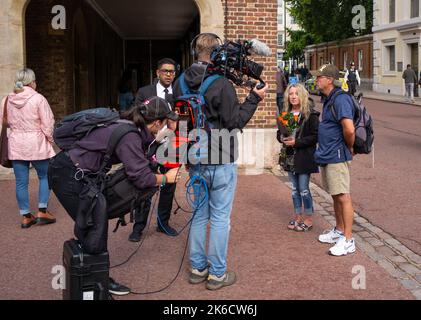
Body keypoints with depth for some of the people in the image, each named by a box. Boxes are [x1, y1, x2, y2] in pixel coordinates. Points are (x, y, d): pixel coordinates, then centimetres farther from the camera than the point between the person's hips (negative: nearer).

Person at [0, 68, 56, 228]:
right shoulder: (38, 99, -12)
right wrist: (51, 140, 4)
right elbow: (47, 124, -11)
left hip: (15, 146, 4)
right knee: (45, 177, 13)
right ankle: (42, 211, 10)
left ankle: (25, 216, 16)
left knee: (21, 182, 8)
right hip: (36, 144, -4)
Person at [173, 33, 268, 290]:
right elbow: (234, 122, -14)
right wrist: (254, 99, -3)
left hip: (195, 160, 6)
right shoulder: (221, 84, -17)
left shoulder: (181, 84, 5)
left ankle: (198, 268, 25)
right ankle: (217, 274, 12)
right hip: (221, 161, -6)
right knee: (220, 218, 3)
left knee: (199, 215, 17)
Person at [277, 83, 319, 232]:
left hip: (304, 156, -6)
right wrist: (282, 139, -7)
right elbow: (279, 132, 16)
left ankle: (308, 219, 13)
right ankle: (297, 216, 25)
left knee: (304, 189, -1)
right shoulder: (286, 113, 7)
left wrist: (296, 142, -20)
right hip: (290, 155, 6)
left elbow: (315, 136, -14)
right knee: (295, 189, 14)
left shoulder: (310, 114, -11)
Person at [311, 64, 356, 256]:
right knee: (335, 196, 19)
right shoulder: (329, 99, 14)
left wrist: (349, 147, -12)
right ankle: (339, 231, 32)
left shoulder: (340, 99, -19)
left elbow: (349, 129, -28)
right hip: (326, 156, 10)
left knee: (343, 197, -4)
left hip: (337, 157, -10)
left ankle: (348, 240, 2)